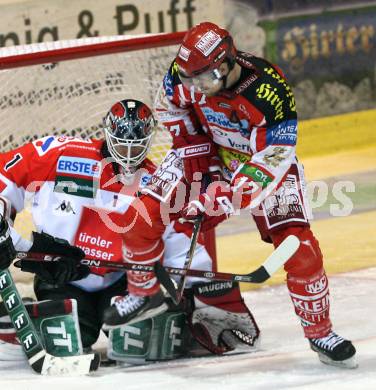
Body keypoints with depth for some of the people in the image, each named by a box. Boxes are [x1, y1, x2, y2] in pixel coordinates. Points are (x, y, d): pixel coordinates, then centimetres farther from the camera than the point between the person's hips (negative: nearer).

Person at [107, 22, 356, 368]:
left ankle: (319, 332, 4)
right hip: (209, 153, 4)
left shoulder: (271, 93, -37)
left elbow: (270, 162, -32)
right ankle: (142, 294, 16)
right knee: (142, 214, -9)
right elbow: (170, 104, 2)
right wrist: (192, 145, -6)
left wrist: (226, 198, -36)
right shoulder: (187, 73, -23)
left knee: (299, 247, -16)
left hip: (266, 161, -4)